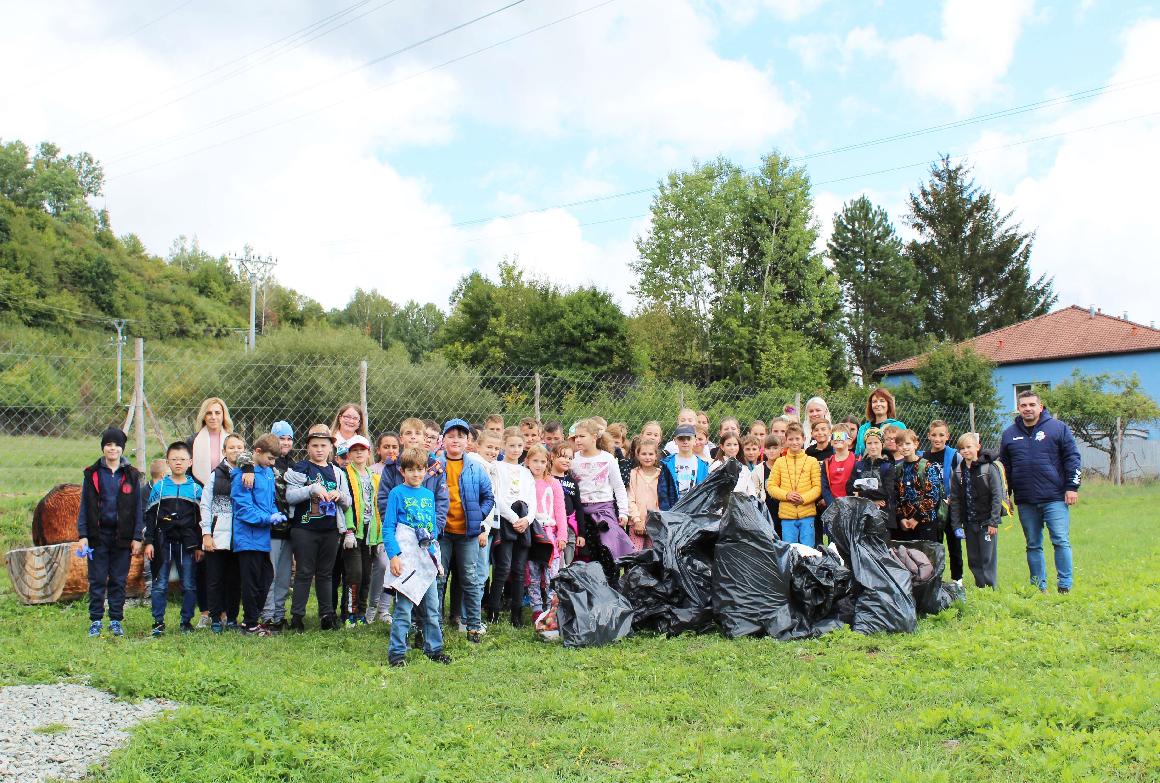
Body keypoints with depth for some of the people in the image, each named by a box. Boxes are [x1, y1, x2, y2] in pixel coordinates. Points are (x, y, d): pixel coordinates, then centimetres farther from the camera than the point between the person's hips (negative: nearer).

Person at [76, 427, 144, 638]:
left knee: (119, 580, 5)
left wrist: (137, 537, -1)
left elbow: (138, 507, 4)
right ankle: (95, 621, 12)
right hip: (98, 534, 0)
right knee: (97, 580, 3)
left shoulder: (131, 475, 3)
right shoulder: (92, 474, 3)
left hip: (122, 536, 0)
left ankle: (116, 621, 14)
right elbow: (84, 506, 4)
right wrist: (82, 535, -4)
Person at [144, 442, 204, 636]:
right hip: (163, 542, 0)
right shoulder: (159, 487, 4)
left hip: (187, 543, 0)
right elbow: (150, 516, 6)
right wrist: (148, 542, -1)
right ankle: (158, 622, 12)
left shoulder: (196, 488, 5)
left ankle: (187, 621, 14)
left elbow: (200, 519, 6)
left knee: (189, 585, 4)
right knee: (160, 585, 3)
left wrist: (199, 546, 2)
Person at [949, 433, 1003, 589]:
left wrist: (994, 522, -13)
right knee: (973, 560, 10)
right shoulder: (958, 472, 5)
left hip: (987, 522, -5)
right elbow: (955, 500, 7)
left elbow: (997, 496, -10)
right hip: (969, 523, 5)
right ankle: (980, 588, 19)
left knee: (988, 558, -1)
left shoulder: (989, 468, -8)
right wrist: (956, 525, 1)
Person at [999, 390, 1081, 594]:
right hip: (1025, 502, 4)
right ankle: (1039, 587, 17)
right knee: (1033, 546, 9)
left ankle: (1065, 586, 1)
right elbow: (1004, 467, 16)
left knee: (1061, 542, -6)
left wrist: (1072, 487, -7)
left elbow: (1072, 458, 0)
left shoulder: (1058, 428, 1)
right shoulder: (1009, 434, 11)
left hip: (1055, 498, -4)